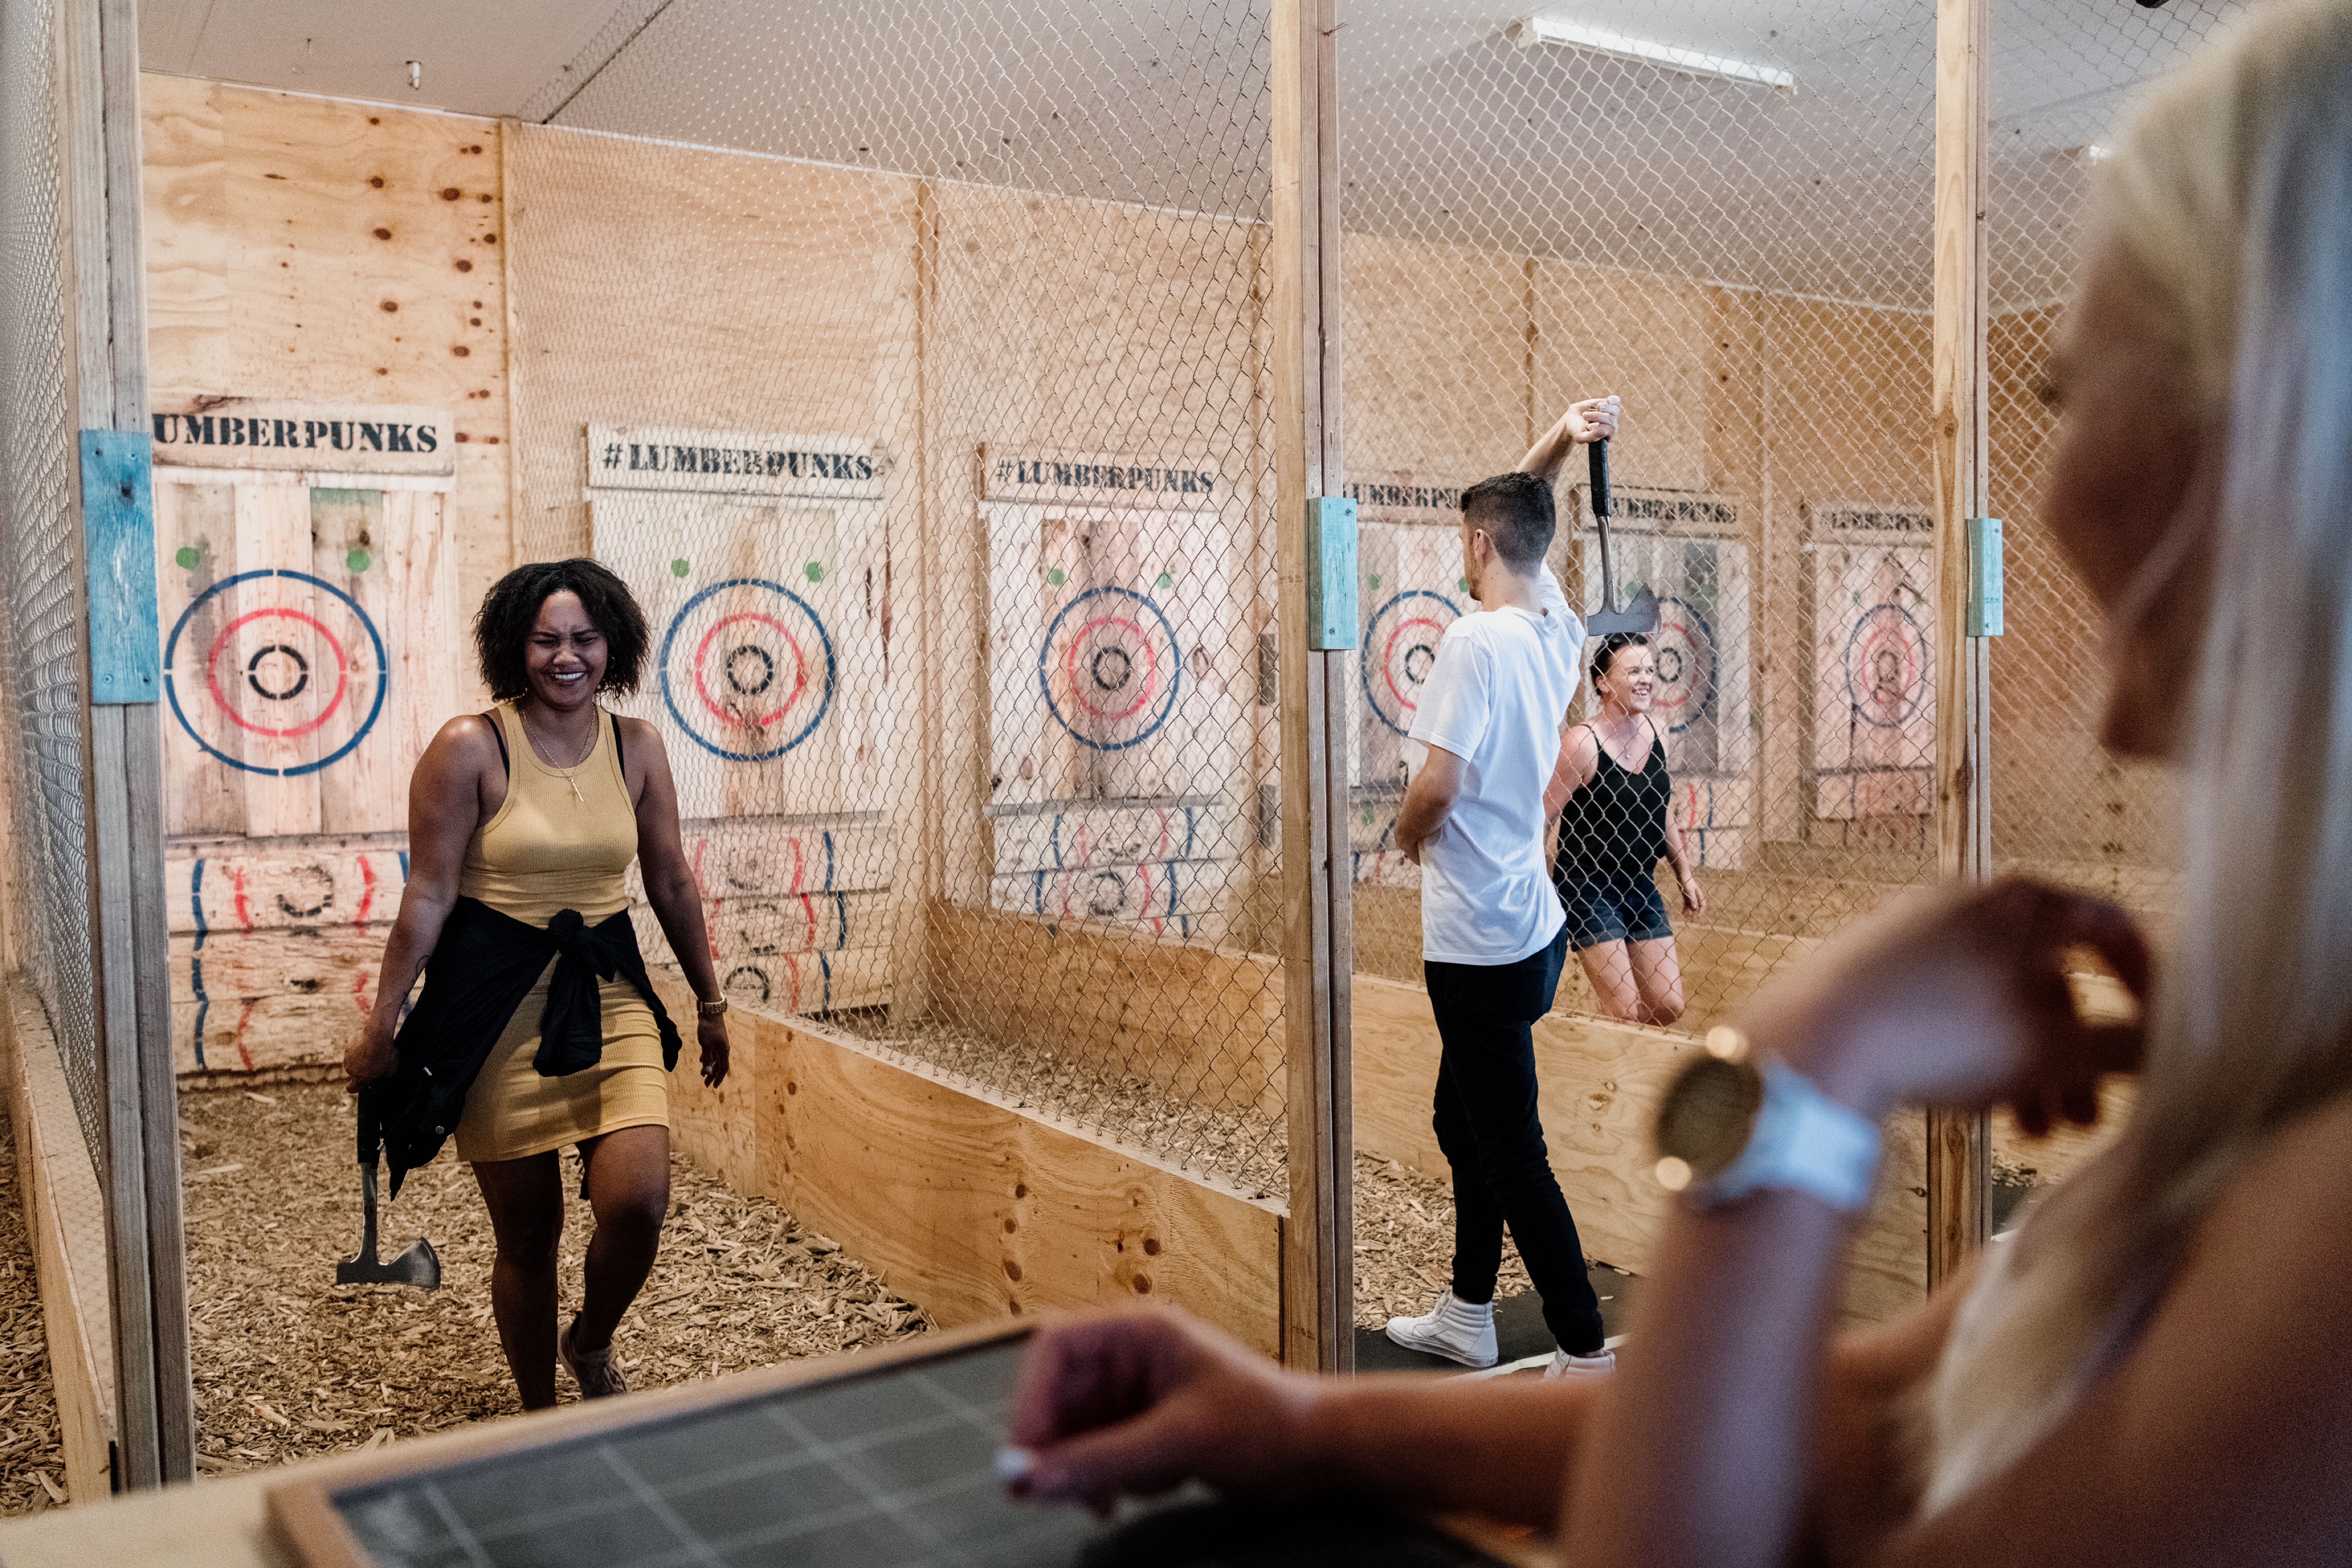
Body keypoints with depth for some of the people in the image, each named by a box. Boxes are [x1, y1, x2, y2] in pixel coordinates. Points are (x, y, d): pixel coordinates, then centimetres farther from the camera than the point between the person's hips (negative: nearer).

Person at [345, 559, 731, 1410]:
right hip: (496, 1006, -3)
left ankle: (591, 1343, 22)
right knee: (527, 1235, 7)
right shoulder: (469, 748, -9)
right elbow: (427, 896, -7)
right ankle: (539, 1416, 31)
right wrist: (381, 1028, -5)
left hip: (609, 991, 3)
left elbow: (671, 883, 12)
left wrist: (711, 1001, 17)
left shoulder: (637, 746, 3)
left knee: (638, 1203, -12)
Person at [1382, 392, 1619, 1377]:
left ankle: (1586, 1354, 8)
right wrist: (1558, 444, 9)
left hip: (1481, 945, -10)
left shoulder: (1476, 640, -20)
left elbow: (1435, 788, -24)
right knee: (1464, 1124, 22)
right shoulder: (1558, 630, 5)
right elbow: (1522, 520, 22)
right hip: (1528, 927, 10)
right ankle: (1467, 1317, 35)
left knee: (1513, 1156, 0)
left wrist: (1407, 841, -4)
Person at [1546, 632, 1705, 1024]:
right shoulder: (1583, 743, -18)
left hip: (1640, 885, 7)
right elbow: (1539, 820, -16)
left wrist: (1685, 875, 19)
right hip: (1587, 888, -7)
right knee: (1625, 1013, -8)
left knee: (1668, 1007, 7)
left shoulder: (1655, 734, 4)